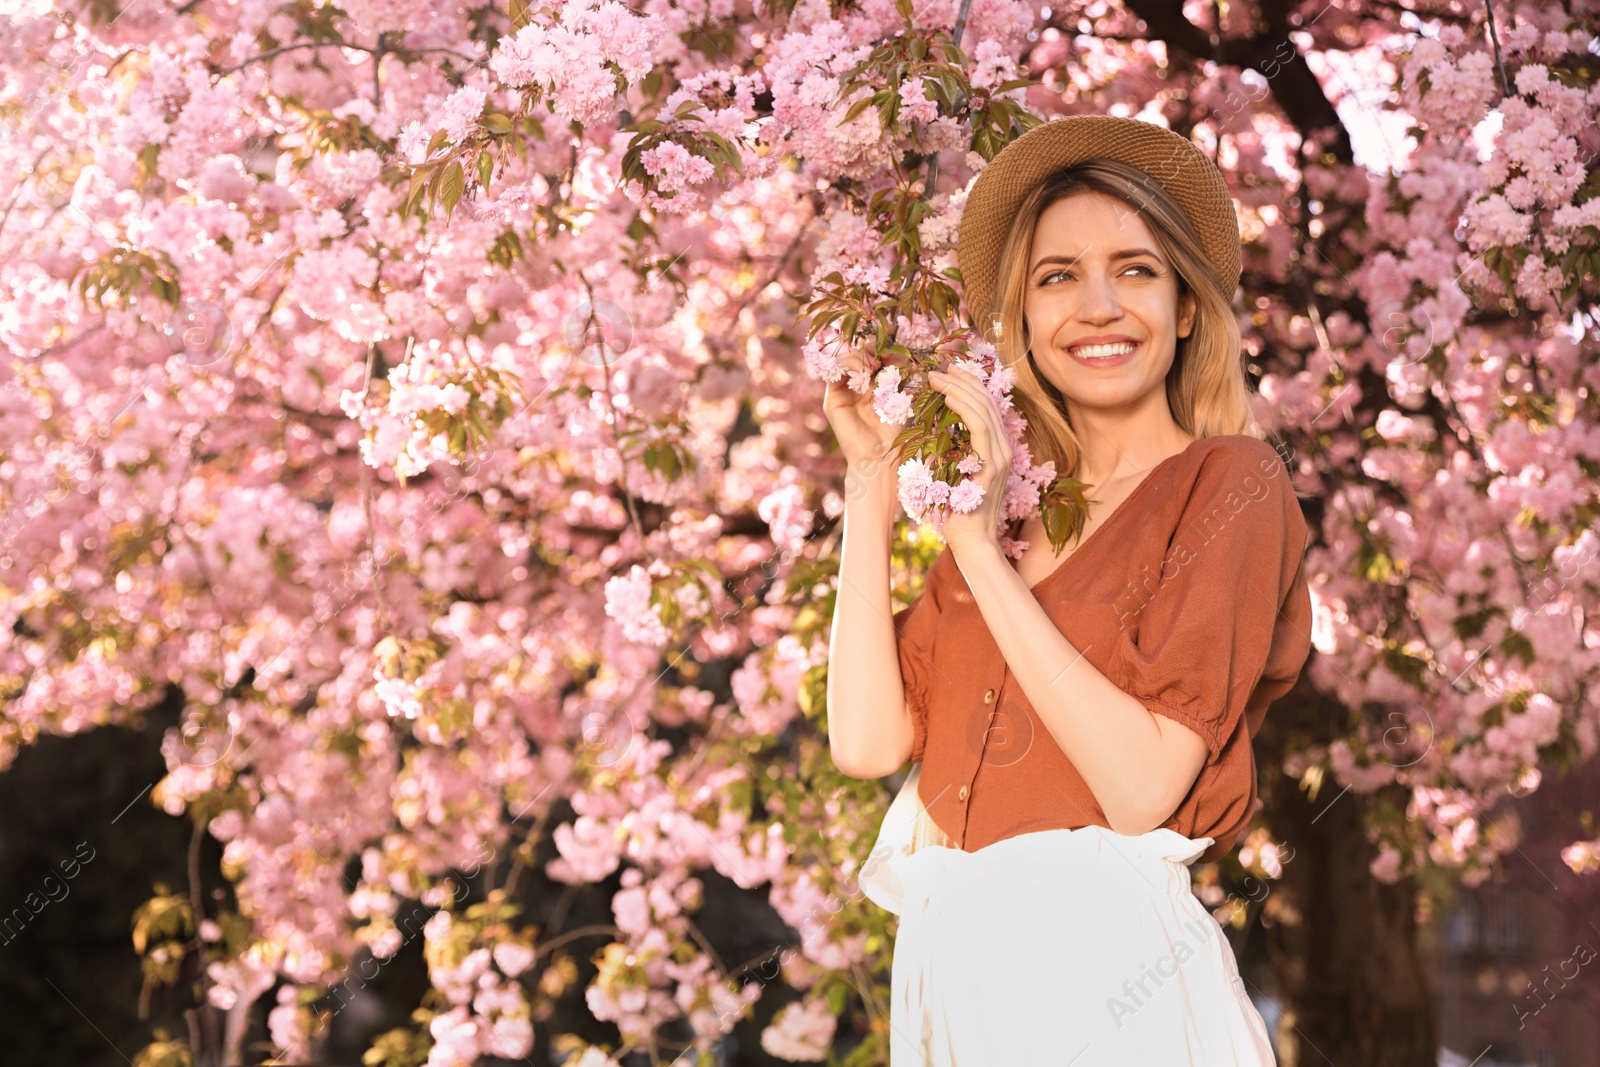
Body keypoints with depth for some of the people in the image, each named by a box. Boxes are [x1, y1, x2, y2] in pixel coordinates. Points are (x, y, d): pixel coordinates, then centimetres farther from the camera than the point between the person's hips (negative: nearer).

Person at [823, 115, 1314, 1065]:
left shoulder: (1226, 484, -4)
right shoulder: (1007, 505, 12)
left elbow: (1144, 788, -16)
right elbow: (869, 738, -1)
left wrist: (981, 550, -14)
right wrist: (873, 481, 3)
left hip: (1099, 966, -5)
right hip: (948, 967, 5)